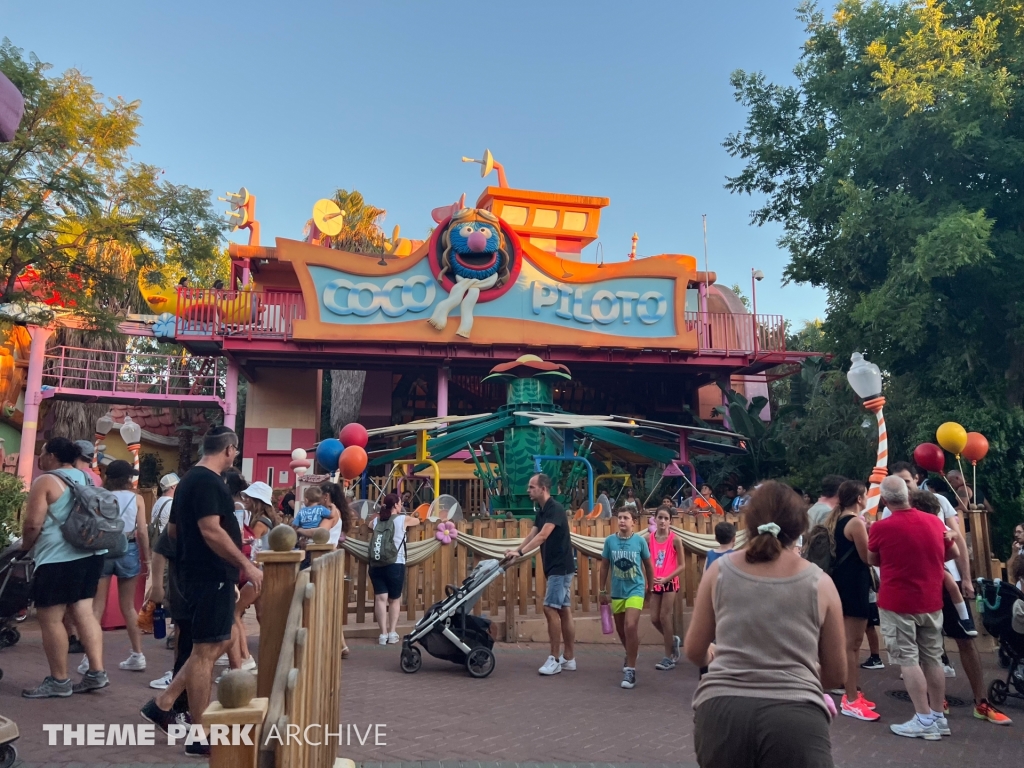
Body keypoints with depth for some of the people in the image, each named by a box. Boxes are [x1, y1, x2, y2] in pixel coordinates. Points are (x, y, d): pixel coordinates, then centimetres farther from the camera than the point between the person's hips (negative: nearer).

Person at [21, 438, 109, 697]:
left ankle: (59, 681, 7)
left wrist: (25, 546, 4)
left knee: (49, 618, 2)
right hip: (90, 554, 8)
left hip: (59, 559, -8)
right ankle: (96, 673, 8)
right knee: (84, 613, 10)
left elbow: (33, 524, -14)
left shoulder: (45, 482, -10)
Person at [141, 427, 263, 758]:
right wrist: (246, 565, -20)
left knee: (219, 643, 17)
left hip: (201, 573, 10)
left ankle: (162, 704, 22)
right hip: (210, 575, -10)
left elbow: (174, 529, 22)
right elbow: (211, 531, -25)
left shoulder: (191, 479, 14)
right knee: (206, 650, -2)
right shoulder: (207, 482, -18)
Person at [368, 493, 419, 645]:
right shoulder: (403, 519, 3)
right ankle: (392, 633, 9)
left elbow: (370, 525, 36)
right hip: (395, 564, -2)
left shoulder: (376, 520, 13)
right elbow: (417, 521, 23)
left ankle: (383, 633, -3)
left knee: (380, 598, 0)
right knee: (394, 599, 12)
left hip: (376, 564, 3)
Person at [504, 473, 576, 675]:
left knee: (551, 609, -10)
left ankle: (555, 659, -3)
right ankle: (569, 658, 15)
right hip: (555, 567, 10)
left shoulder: (555, 509, -17)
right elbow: (532, 535, 7)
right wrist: (516, 550, -7)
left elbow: (543, 536, -27)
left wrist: (520, 552, -33)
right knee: (564, 611, 10)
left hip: (560, 567, -10)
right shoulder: (541, 511, 13)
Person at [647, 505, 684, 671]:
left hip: (669, 582, -4)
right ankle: (673, 640, 34)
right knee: (654, 618, 5)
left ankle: (669, 657, 11)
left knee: (665, 617, -2)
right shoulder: (650, 539, 1)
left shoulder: (675, 539, -11)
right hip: (655, 583, 4)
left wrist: (666, 578, -18)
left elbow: (682, 565, -9)